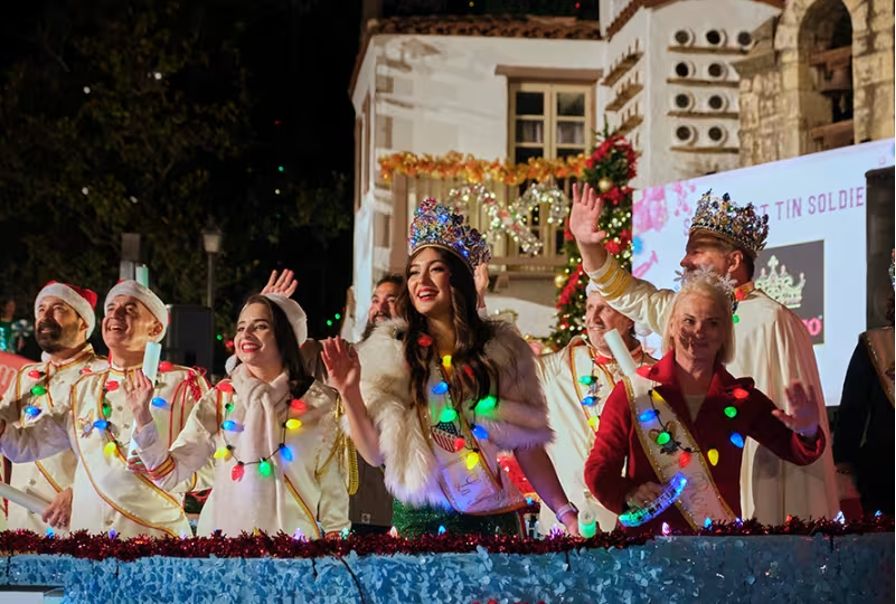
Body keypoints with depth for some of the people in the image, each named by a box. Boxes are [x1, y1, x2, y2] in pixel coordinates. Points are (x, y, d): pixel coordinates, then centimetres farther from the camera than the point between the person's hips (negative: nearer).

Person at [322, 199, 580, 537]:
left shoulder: (501, 350, 4)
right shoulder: (390, 351, 1)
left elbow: (527, 445, 5)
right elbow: (375, 453, -4)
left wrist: (564, 511, -2)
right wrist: (350, 395, -17)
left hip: (494, 520, 1)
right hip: (421, 520, -1)